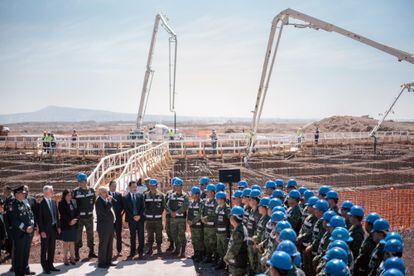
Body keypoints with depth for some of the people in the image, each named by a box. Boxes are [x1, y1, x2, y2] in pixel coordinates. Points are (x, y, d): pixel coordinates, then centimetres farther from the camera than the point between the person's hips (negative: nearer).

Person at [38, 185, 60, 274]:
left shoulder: (54, 202, 7)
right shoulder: (41, 204, -13)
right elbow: (40, 219, -13)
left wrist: (58, 226, 9)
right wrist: (42, 231, -15)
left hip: (54, 228, 6)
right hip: (45, 230, -6)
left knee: (52, 248, 13)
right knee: (44, 249, 6)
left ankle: (50, 265, 24)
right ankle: (45, 267, 14)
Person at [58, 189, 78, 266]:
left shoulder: (72, 202, 9)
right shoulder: (61, 204, -7)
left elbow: (76, 212, 9)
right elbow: (63, 214, -13)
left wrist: (74, 220, -8)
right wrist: (69, 222, -18)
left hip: (73, 225, 5)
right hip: (65, 226, -5)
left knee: (72, 242, 8)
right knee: (66, 243, 4)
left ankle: (72, 258, 15)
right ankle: (65, 259, 12)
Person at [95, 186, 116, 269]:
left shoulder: (106, 200, 12)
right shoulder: (99, 201, -13)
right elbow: (105, 212, -23)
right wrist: (109, 202, -20)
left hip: (110, 226, 9)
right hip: (103, 227, -9)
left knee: (109, 245, 15)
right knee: (103, 245, 0)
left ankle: (108, 261, 24)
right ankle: (101, 263, 9)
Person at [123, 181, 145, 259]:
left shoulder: (140, 196, 7)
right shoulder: (125, 197, 1)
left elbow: (143, 207, 3)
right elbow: (126, 209, -3)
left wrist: (139, 216, -10)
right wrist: (133, 217, -12)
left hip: (140, 218, 1)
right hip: (131, 219, -1)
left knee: (141, 236, 2)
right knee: (132, 237, 6)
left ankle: (140, 252, 10)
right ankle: (132, 252, 14)